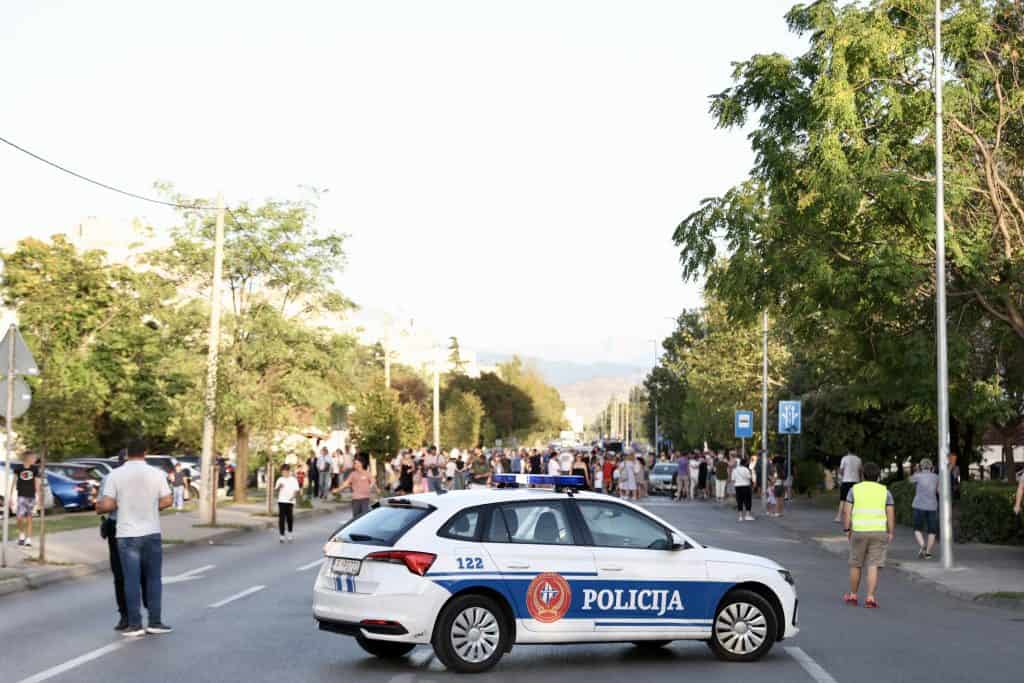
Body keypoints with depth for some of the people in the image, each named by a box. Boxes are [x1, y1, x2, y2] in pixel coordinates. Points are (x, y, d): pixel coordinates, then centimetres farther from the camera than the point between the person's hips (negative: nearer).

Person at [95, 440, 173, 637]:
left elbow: (107, 505, -9)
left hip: (127, 534, 0)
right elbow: (166, 502, -2)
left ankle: (135, 624, 3)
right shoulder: (156, 473, -3)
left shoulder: (115, 475, -5)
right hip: (151, 532, 1)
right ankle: (154, 622, 9)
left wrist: (99, 507, 14)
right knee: (153, 578, 9)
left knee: (131, 580, 3)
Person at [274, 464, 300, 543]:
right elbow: (276, 490, 4)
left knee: (290, 518, 1)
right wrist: (279, 487, -18)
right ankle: (282, 535, 3)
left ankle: (290, 533, 23)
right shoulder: (280, 480, 8)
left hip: (290, 501, -1)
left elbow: (296, 490, 0)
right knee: (281, 518, -2)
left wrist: (293, 496, -17)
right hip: (281, 501, 1)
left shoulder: (293, 480, 4)